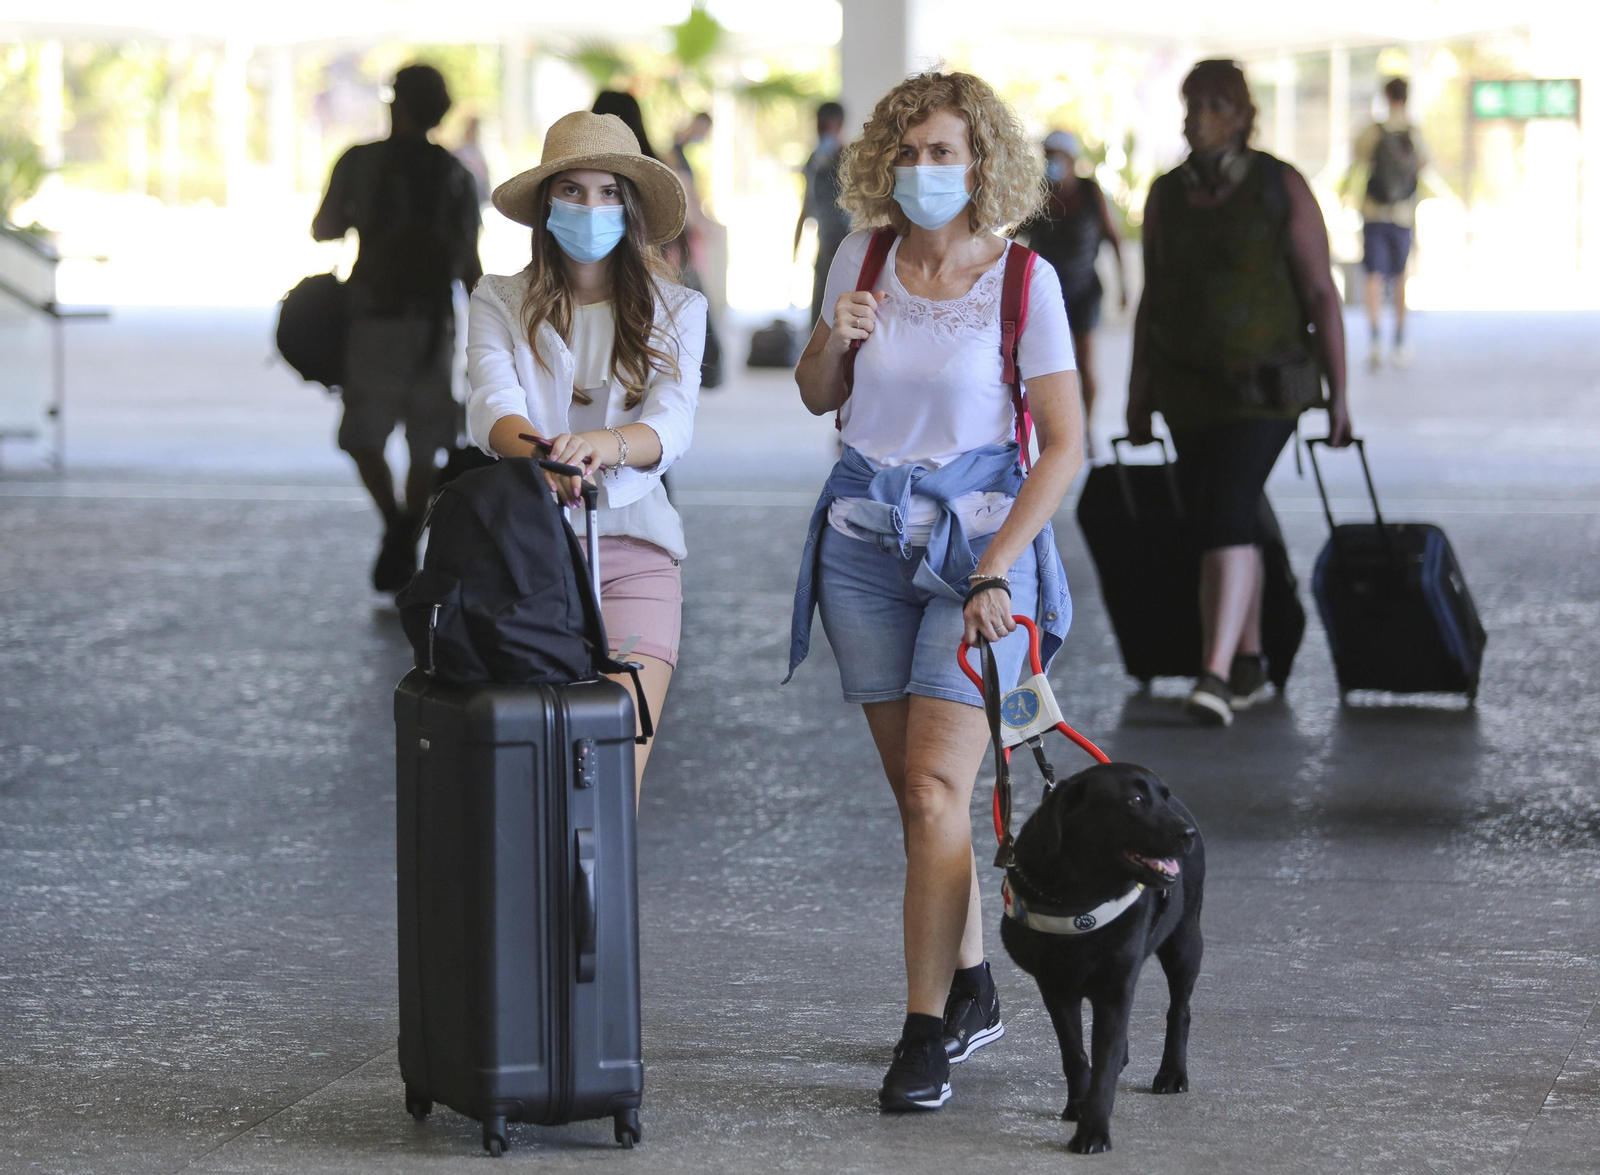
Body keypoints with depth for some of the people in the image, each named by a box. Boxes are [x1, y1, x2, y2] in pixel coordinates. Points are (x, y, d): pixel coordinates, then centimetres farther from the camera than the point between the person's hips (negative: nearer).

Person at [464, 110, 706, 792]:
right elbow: (491, 406, -9)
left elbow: (673, 423, -7)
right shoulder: (499, 302, 8)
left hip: (631, 550, 0)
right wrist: (537, 453, -33)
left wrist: (607, 446, -31)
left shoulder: (676, 310, 9)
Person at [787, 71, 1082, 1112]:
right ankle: (972, 990, 24)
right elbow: (817, 398, 16)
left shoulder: (1023, 280, -9)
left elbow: (1066, 444, -8)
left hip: (979, 545, -4)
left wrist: (997, 569, -16)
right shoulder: (862, 260, 2)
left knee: (936, 786, -14)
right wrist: (834, 341, -7)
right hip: (865, 545, 4)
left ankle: (926, 1031, -12)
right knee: (915, 791, 8)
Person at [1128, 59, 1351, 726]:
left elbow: (1321, 294, -8)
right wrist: (1139, 394, 10)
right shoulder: (1166, 196, 4)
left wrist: (1337, 394, -9)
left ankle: (1216, 676, -24)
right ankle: (1249, 663, 28)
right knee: (1213, 523, 11)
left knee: (1225, 516, -20)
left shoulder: (1282, 189, -10)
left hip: (1264, 388, -5)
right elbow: (1152, 300, 11)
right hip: (1189, 389, 5)